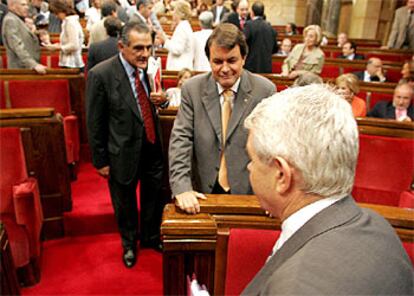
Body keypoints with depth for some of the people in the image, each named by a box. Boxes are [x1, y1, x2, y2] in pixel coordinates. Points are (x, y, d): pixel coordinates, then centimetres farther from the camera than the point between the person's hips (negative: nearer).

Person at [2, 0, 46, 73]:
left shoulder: (19, 20, 20)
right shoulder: (10, 20, -10)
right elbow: (18, 46, -21)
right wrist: (34, 65, -28)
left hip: (29, 68, 9)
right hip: (21, 69, -9)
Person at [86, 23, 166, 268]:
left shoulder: (150, 67, -4)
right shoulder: (101, 74, -19)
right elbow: (95, 123, -13)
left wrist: (160, 100, -13)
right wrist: (100, 161, -8)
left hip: (153, 147, 4)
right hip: (123, 152, -4)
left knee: (154, 197, 21)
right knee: (125, 203, 18)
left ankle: (151, 237, 48)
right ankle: (129, 244, 46)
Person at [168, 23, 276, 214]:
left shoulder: (265, 91, -7)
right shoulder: (192, 89, -5)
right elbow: (180, 139, -9)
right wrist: (181, 187, -21)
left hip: (249, 192, 0)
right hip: (203, 193, 1)